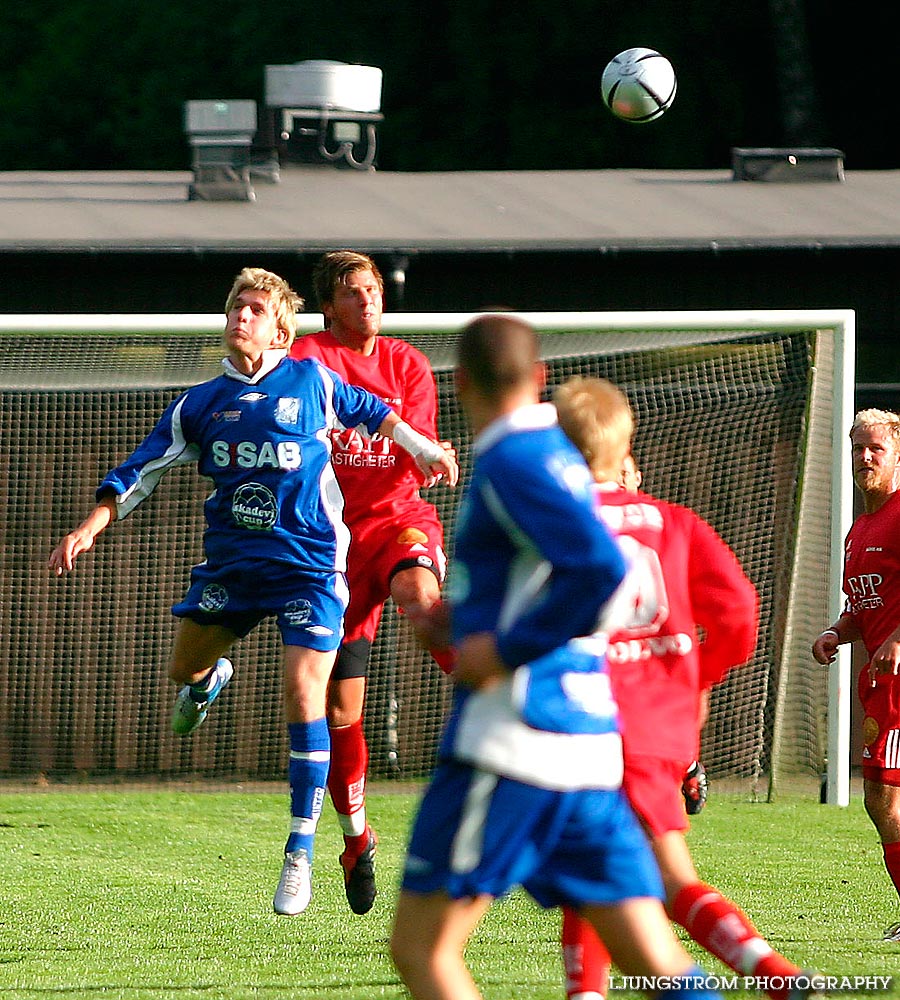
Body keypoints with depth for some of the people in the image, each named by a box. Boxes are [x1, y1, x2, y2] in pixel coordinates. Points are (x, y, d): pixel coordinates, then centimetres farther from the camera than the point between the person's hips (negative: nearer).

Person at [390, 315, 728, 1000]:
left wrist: (504, 649, -16)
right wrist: (466, 617, 25)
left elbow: (600, 567, -22)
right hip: (591, 746, 9)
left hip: (514, 738, -9)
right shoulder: (557, 455, 18)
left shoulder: (512, 461, -9)